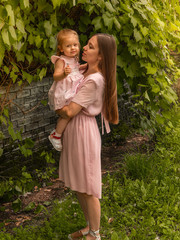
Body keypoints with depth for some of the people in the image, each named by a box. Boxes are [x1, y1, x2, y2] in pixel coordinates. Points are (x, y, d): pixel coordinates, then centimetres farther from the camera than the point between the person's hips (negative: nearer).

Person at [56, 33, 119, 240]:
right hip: (73, 130, 9)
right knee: (78, 186, 20)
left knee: (87, 189, 6)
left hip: (83, 131, -9)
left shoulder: (94, 81, -22)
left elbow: (69, 112, -22)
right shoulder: (86, 71, 5)